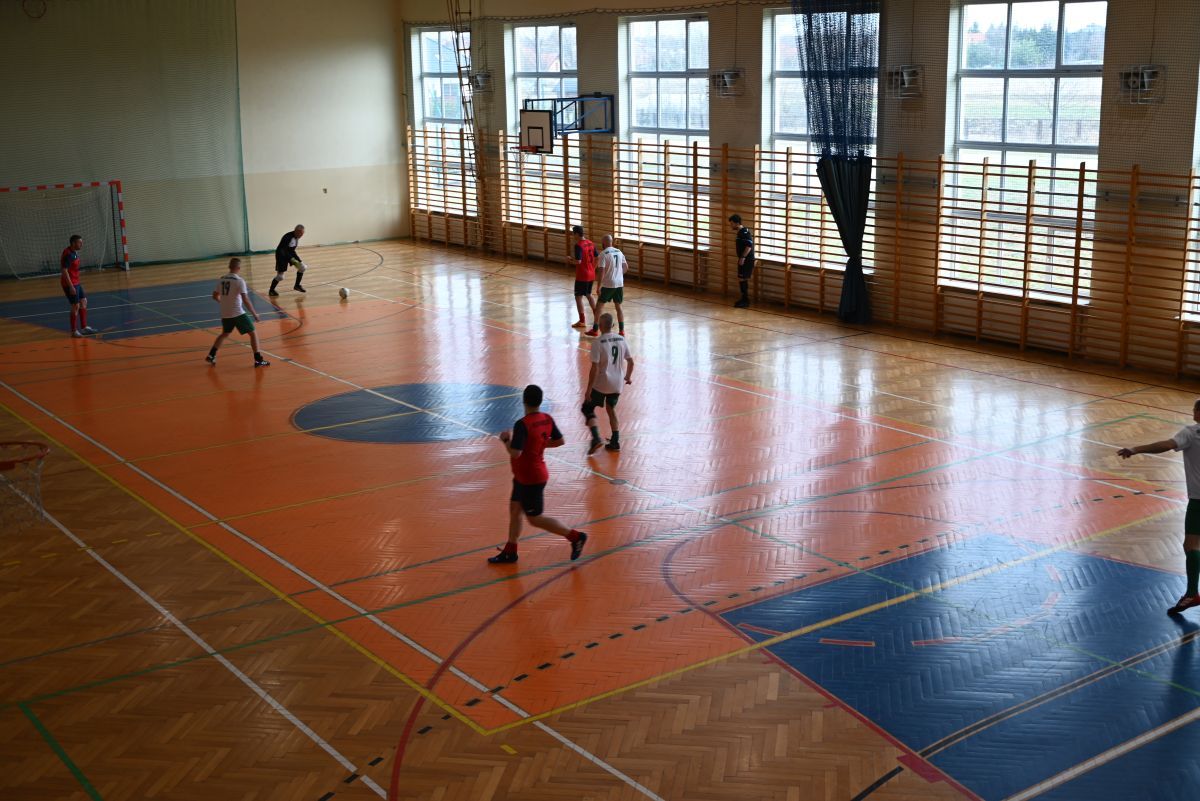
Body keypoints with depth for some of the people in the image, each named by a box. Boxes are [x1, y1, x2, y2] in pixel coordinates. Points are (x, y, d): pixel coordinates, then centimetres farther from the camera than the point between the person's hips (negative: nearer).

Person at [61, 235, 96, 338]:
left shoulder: (74, 253, 9)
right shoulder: (68, 254, -20)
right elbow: (64, 271, -24)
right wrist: (71, 286, -26)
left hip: (76, 283, 10)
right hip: (70, 284, -10)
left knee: (83, 302, 14)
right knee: (76, 306, -5)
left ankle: (84, 327, 22)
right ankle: (74, 331, 3)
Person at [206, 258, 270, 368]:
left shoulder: (222, 279, 5)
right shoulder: (240, 280, -13)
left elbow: (215, 296, 15)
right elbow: (246, 300, -17)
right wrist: (254, 313, -7)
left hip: (225, 314, 6)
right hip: (238, 313, -6)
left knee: (225, 334, 29)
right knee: (253, 333, 4)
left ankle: (211, 355, 27)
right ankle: (258, 360, -1)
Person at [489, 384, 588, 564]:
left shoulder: (522, 425, -28)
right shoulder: (547, 419, -3)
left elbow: (515, 453, -31)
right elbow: (559, 441, 7)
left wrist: (506, 439, -13)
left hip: (531, 479, -9)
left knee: (535, 519, 4)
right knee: (514, 509, 18)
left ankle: (575, 536, 8)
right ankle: (509, 552, 27)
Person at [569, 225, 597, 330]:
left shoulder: (578, 245, -18)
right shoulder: (591, 243, 7)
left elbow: (578, 261, -25)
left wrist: (570, 260, -6)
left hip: (582, 276, -8)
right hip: (591, 275, 8)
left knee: (578, 297, 1)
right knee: (588, 295, 23)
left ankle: (582, 321, 1)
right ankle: (596, 317, 25)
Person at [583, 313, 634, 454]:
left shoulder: (597, 342, -17)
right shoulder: (621, 340, 0)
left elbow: (595, 368, -19)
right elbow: (630, 362, 8)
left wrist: (588, 390, -14)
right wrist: (628, 376, 27)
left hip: (601, 384, -5)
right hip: (616, 384, 5)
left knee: (587, 408, 12)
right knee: (611, 410, 24)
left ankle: (596, 438, -4)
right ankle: (615, 442, 23)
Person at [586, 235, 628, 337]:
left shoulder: (603, 254, -12)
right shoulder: (619, 252, 8)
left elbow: (601, 271, -17)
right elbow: (626, 268, 14)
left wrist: (599, 286, -13)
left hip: (608, 285, -6)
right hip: (619, 284, 6)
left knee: (599, 306, 6)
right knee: (618, 306, 14)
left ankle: (595, 330, 9)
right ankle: (621, 331, 11)